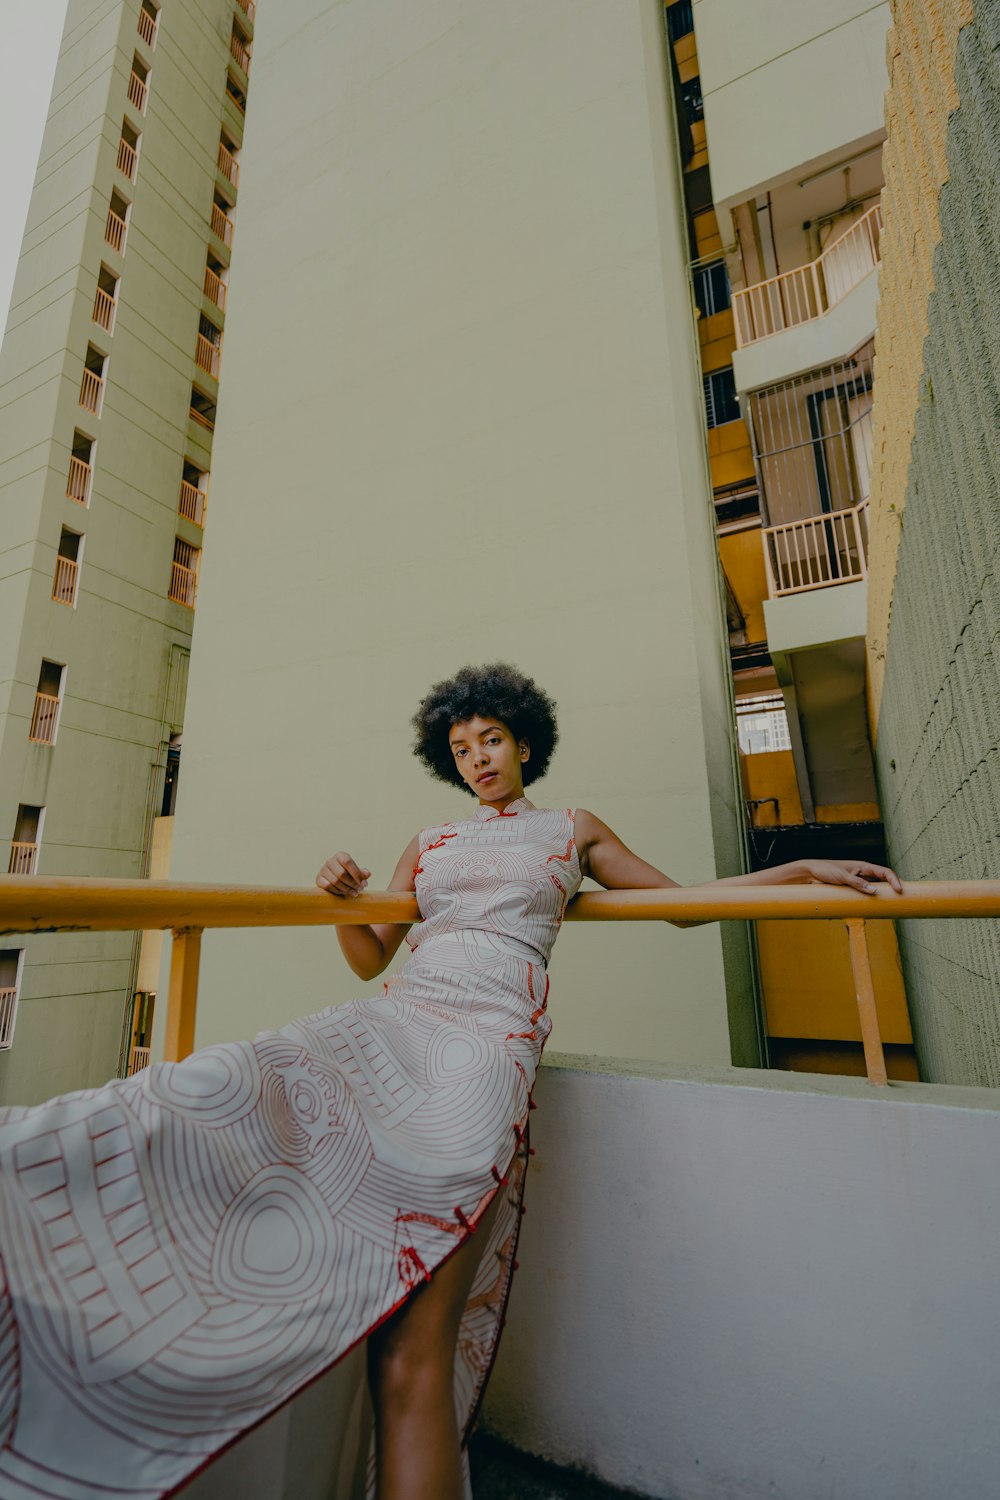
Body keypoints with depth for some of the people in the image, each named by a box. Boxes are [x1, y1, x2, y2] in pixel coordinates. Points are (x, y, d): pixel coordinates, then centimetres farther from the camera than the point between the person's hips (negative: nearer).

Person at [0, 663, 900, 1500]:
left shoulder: (572, 829, 20)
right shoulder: (429, 844, 25)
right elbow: (370, 957, 24)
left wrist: (804, 869, 14)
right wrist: (345, 900, 3)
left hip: (489, 1035, -3)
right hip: (392, 1019, 4)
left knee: (416, 1341, -16)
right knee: (215, 1098, -28)